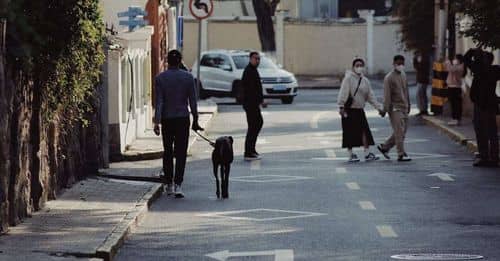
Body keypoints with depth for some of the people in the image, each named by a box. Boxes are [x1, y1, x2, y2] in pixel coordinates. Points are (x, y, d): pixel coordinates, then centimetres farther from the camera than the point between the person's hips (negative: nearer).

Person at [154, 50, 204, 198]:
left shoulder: (160, 78, -3)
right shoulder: (188, 77, -2)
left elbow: (159, 102, -8)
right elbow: (192, 101, 0)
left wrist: (157, 122, -9)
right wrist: (195, 120, 7)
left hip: (167, 120, 1)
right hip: (183, 119, -1)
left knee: (167, 152, 14)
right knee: (181, 153, -1)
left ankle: (169, 185, 18)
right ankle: (178, 185, -12)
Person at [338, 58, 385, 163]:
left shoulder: (365, 81, 12)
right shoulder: (348, 78, -8)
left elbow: (371, 96, 16)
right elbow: (343, 93, -16)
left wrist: (379, 107, 11)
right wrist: (341, 106, -24)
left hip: (359, 110, 5)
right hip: (349, 110, -5)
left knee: (365, 131, -3)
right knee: (350, 133, 0)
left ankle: (367, 153, 0)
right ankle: (351, 155, 8)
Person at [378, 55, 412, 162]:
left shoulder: (403, 75, 15)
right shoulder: (389, 78, -9)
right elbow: (387, 95, -12)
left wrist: (408, 106, 22)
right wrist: (386, 109, -16)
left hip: (404, 108, 8)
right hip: (395, 108, -8)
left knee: (402, 131, 9)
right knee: (399, 131, -9)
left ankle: (384, 147, 20)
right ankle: (401, 154, -6)